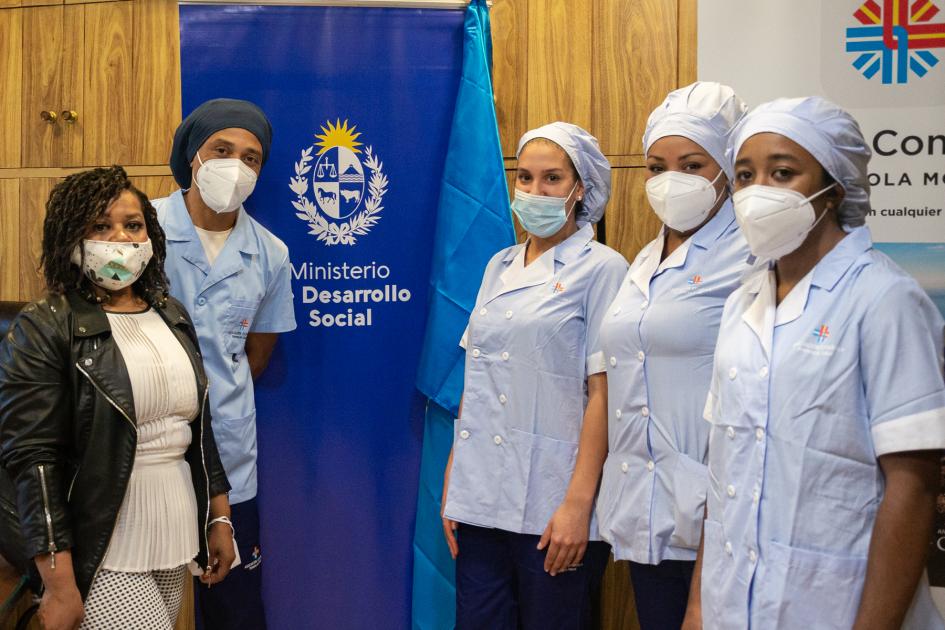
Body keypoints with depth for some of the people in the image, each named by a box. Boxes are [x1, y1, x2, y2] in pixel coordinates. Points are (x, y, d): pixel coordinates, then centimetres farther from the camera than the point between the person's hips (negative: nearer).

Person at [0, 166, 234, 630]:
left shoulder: (172, 316, 11)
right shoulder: (44, 331, -8)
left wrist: (219, 518, 15)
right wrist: (59, 585, -17)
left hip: (176, 543, 6)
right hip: (99, 554, -6)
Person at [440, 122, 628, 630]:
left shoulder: (602, 269, -4)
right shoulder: (499, 267, 12)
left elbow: (602, 392, -10)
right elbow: (476, 381, 14)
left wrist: (578, 503, -15)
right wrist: (451, 483, 10)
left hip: (550, 509, -5)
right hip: (479, 498, 5)